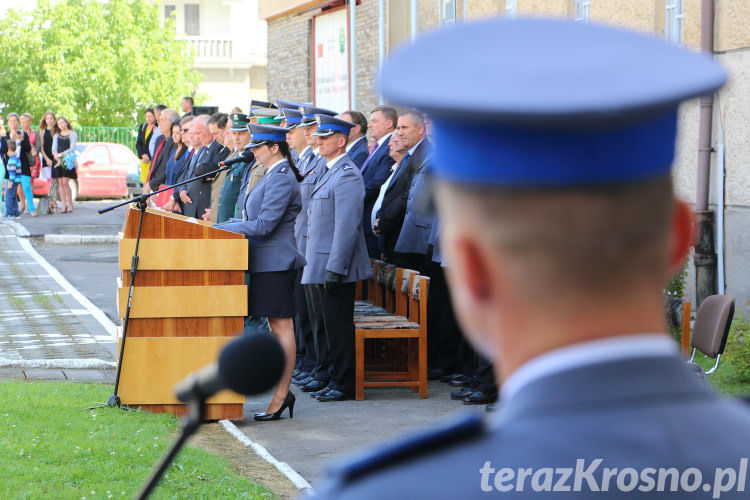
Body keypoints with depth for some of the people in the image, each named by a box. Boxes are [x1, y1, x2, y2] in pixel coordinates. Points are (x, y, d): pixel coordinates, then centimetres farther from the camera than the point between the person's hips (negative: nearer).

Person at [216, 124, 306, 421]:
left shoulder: (281, 179, -17)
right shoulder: (275, 176, 16)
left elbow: (264, 224, -22)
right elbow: (257, 219, 21)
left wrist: (220, 229, -17)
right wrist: (221, 224, 12)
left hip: (276, 262, -11)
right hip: (267, 261, 11)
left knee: (282, 327, -6)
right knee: (276, 327, 12)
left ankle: (281, 395, -3)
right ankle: (282, 392, 17)